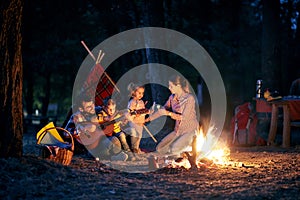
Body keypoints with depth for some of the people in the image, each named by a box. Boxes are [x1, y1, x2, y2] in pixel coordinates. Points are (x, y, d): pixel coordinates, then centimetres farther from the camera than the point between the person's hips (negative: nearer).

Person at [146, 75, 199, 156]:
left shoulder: (189, 98, -17)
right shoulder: (172, 97, 3)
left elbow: (184, 118, -21)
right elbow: (163, 110, 15)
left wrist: (168, 113, -23)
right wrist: (148, 119, 16)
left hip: (190, 131, -7)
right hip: (178, 131, 7)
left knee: (174, 149, -28)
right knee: (160, 148, -5)